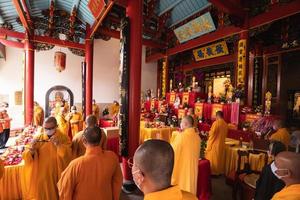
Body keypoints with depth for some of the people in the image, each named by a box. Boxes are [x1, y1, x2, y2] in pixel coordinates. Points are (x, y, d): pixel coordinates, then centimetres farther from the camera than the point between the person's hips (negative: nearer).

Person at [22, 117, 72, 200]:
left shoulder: (64, 138, -9)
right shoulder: (38, 138, -3)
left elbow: (68, 156, -18)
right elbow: (27, 157, -6)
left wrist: (58, 145, -29)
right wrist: (32, 148, -25)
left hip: (57, 175, -1)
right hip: (41, 175, 1)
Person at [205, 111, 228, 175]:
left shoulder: (216, 123, -19)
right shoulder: (225, 124, 4)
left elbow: (211, 133, -17)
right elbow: (225, 134, 15)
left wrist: (209, 132, 1)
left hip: (214, 144, -7)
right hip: (221, 144, 7)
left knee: (212, 159, 5)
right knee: (219, 158, 17)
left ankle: (213, 172, 14)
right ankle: (219, 171, 26)